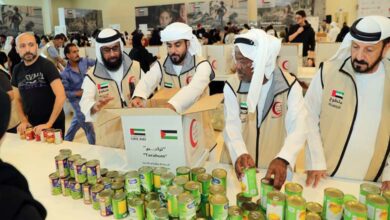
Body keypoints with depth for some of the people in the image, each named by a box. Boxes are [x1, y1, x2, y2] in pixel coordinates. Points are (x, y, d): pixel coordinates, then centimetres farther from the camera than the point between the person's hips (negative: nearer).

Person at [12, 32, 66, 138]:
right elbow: (18, 99, 11)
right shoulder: (17, 70, 3)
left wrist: (49, 124, -24)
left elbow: (61, 96, -23)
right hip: (31, 124, 5)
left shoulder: (46, 65, -14)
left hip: (54, 123, -5)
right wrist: (24, 121, -4)